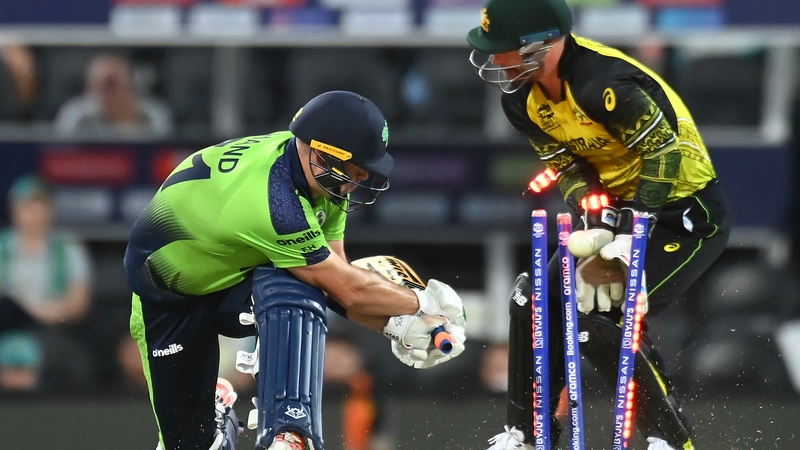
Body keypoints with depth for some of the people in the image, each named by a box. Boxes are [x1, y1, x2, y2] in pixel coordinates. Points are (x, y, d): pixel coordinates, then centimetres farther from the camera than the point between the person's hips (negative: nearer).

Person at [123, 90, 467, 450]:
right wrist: (424, 303, -18)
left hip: (237, 279, 5)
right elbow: (347, 290, -30)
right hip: (168, 296, -5)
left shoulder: (320, 175, -14)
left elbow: (335, 279, -11)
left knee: (294, 292, -31)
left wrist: (398, 324, -23)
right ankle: (217, 419, 32)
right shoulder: (274, 203, -40)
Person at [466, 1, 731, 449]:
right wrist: (597, 227, -14)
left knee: (596, 316, -20)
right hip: (620, 210, 9)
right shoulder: (523, 97, -4)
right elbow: (570, 167, 2)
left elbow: (665, 156, -26)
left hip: (687, 214, -9)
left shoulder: (604, 83, -31)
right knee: (538, 298, 1)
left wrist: (627, 241, -26)